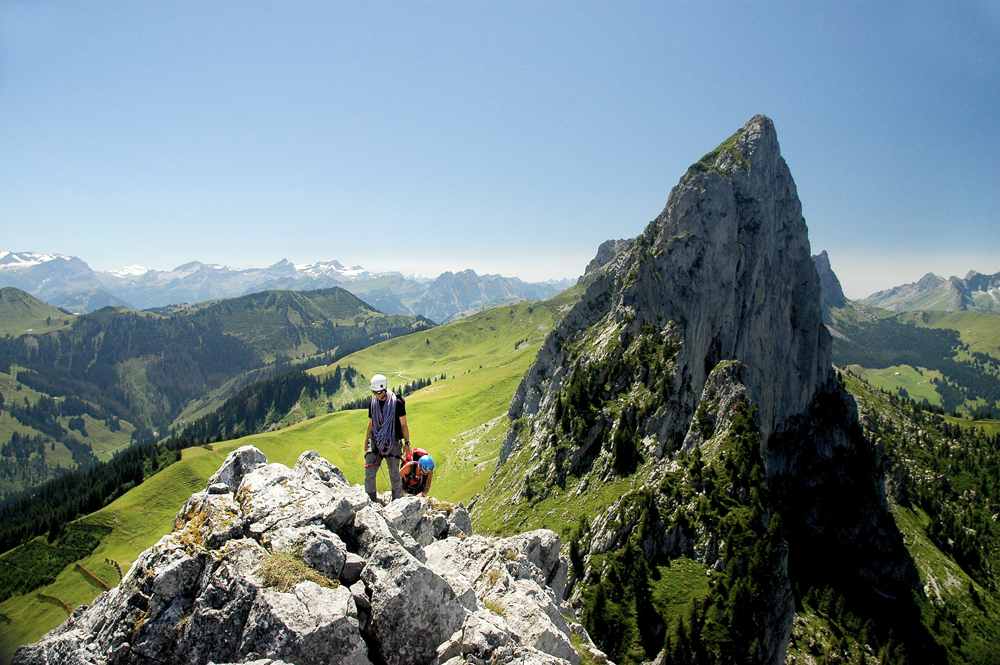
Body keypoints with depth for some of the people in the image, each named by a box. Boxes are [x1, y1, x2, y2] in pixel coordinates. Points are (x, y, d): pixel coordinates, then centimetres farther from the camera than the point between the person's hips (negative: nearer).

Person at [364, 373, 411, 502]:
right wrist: (366, 442, 20)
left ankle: (398, 500, 17)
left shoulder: (397, 403, -9)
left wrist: (407, 443, -1)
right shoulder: (373, 404, 5)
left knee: (394, 474, 2)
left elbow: (404, 425, -2)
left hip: (393, 443, -4)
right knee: (369, 472, -5)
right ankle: (371, 500, 6)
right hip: (376, 442, 4)